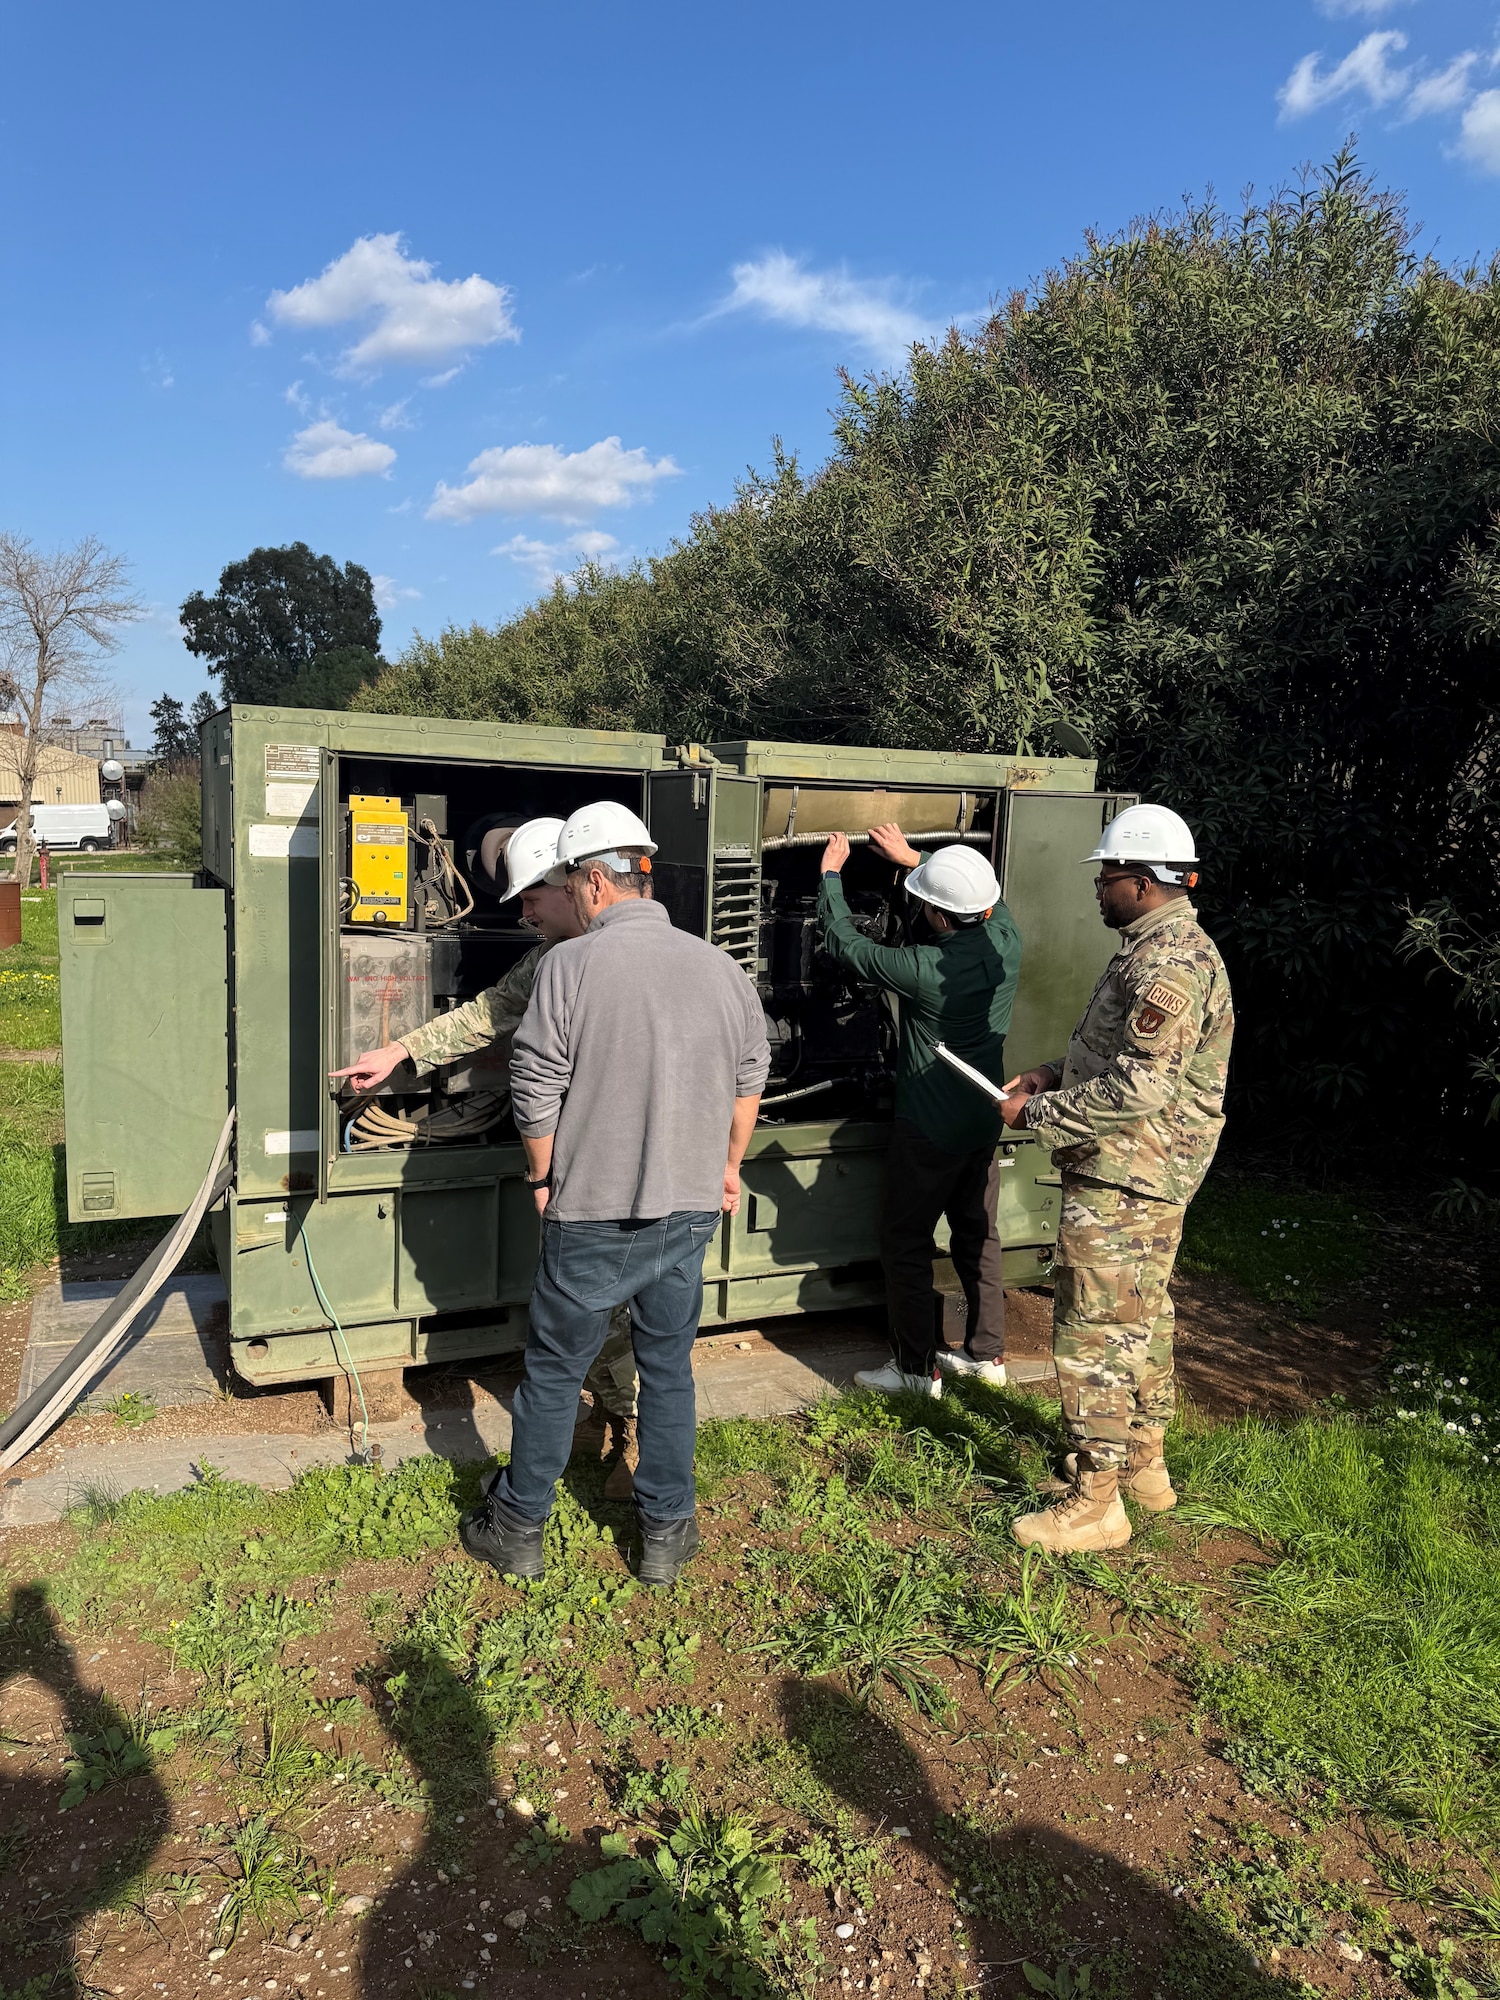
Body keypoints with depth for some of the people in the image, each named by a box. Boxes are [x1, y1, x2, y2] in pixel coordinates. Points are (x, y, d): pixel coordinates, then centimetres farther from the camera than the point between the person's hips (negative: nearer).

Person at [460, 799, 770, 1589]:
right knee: (668, 1369, 17)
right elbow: (749, 1082, 9)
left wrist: (545, 1177, 4)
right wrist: (728, 1168, 23)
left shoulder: (571, 964, -14)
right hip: (690, 1208, 4)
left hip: (593, 1214, -4)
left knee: (554, 1371, 13)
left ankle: (518, 1528, 28)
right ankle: (666, 1533, 28)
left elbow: (536, 1092, -12)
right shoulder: (721, 968, 0)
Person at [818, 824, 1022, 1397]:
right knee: (977, 1235, 19)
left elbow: (843, 943, -12)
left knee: (906, 1244, 7)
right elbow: (986, 897, 16)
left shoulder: (924, 968, -26)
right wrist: (912, 857, 23)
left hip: (929, 1130, -7)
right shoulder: (1006, 942, -8)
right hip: (984, 1121, 7)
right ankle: (987, 1353, 30)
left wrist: (831, 873, 3)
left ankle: (916, 1368, 14)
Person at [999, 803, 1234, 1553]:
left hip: (1121, 1180, -11)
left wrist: (1038, 1113, -19)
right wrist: (1055, 1072, 8)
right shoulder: (1167, 947, 13)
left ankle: (1094, 1503, 8)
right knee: (1142, 1318, 21)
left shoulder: (1166, 963, -22)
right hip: (1154, 1175, 11)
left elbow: (1142, 1085, -28)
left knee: (1094, 1331, -3)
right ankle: (1144, 1464, 36)